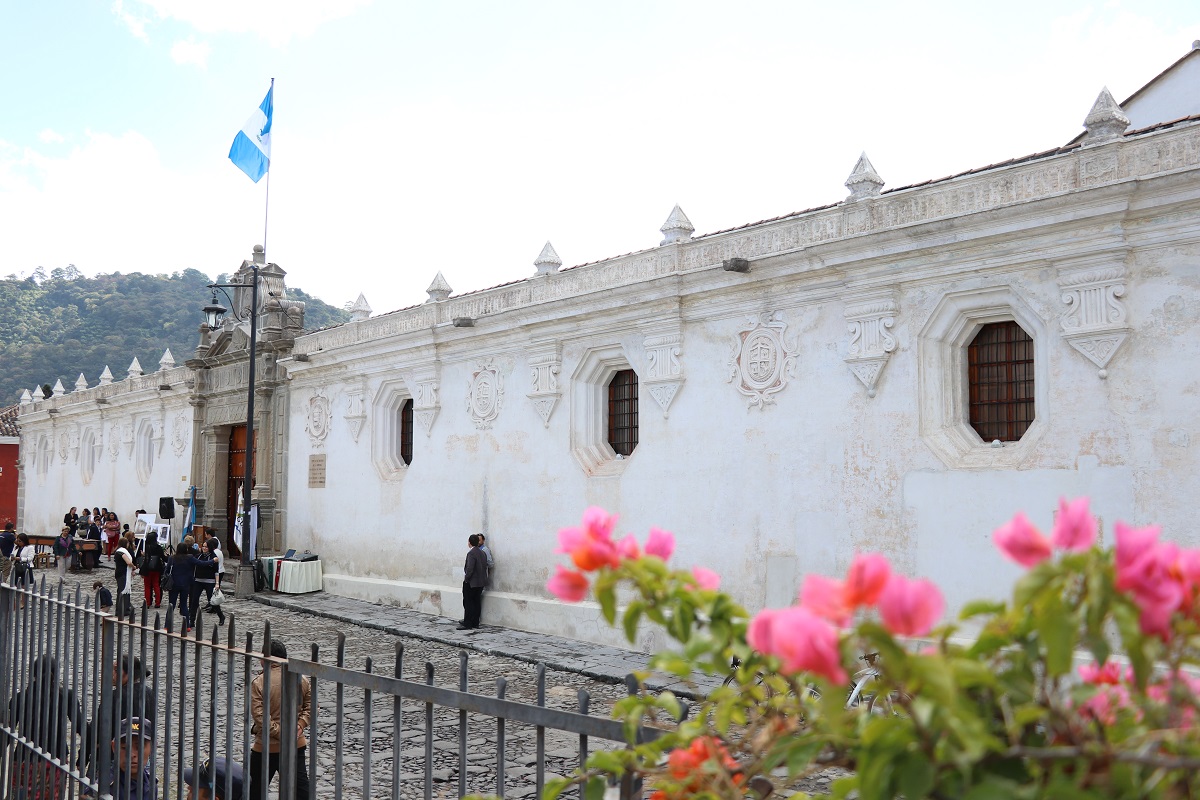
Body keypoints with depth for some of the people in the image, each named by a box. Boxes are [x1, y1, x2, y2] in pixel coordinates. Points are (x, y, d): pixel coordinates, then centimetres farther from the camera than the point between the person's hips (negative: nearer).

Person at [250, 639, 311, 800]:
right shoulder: (301, 679, 0)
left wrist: (279, 733, -15)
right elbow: (310, 706, 1)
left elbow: (259, 715, -19)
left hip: (267, 746, -3)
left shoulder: (258, 683, -13)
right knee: (300, 785, 6)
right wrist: (300, 725, -6)